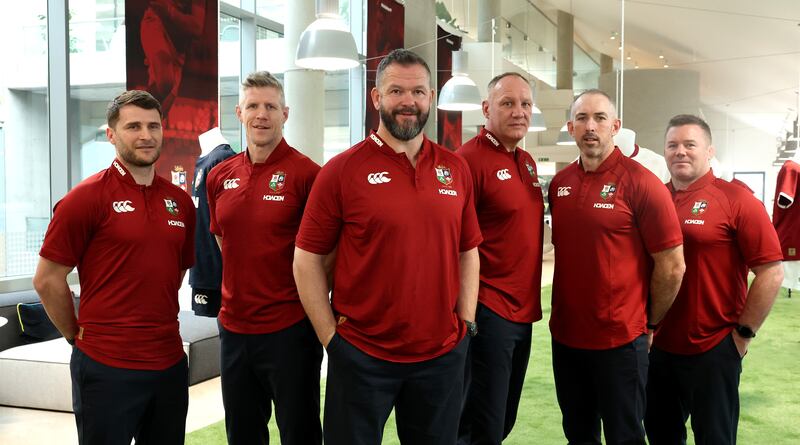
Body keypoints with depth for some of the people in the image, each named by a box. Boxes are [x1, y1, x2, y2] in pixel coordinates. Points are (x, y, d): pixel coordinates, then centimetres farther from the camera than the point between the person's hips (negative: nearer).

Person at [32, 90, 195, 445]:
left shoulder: (180, 201, 7)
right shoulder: (86, 197, -9)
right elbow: (47, 280, -6)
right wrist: (78, 336, 1)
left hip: (171, 362, 6)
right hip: (107, 366, -5)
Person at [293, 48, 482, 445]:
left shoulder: (456, 169, 4)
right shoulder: (341, 171, -8)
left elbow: (468, 253, 11)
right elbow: (307, 260, -5)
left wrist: (466, 324, 4)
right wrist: (331, 338, -7)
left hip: (444, 355, 3)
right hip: (361, 356, -3)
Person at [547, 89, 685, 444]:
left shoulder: (641, 183, -12)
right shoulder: (559, 184, 5)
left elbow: (672, 266, -11)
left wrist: (650, 324, -2)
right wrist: (565, 311, 12)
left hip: (619, 340, -5)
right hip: (564, 335, 5)